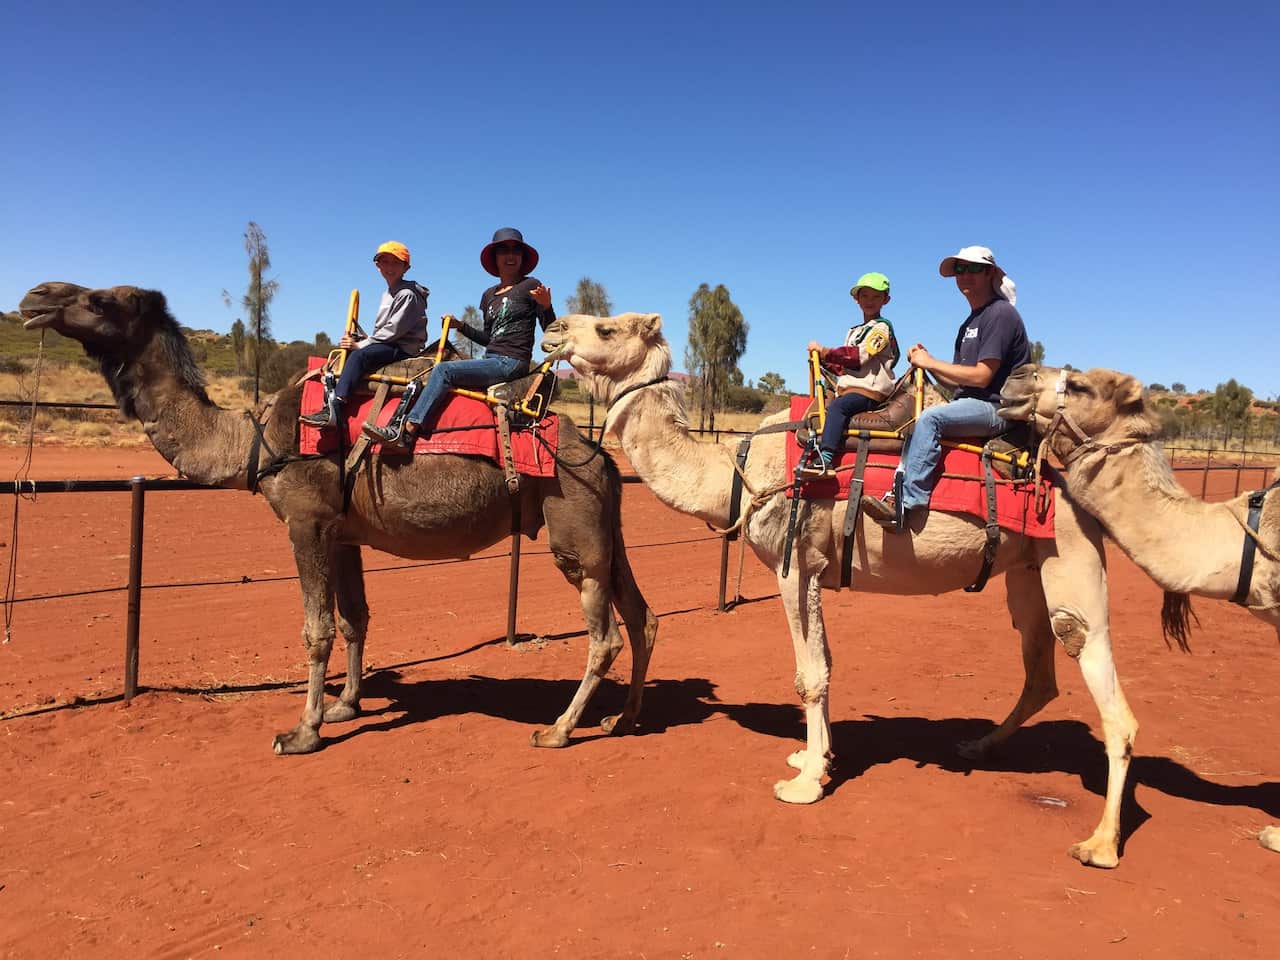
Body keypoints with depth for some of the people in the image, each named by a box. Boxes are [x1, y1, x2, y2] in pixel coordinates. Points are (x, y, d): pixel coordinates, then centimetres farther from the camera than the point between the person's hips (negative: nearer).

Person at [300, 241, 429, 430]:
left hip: (404, 348, -10)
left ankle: (334, 410, -40)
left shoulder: (408, 294, -8)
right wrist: (359, 341, 5)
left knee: (359, 355, -30)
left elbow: (393, 330, -16)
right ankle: (328, 405, -13)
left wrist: (360, 344, -14)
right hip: (387, 346, 10)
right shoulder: (387, 294, 23)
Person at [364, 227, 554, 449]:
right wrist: (461, 326, 13)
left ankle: (407, 431, -24)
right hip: (490, 360, 8)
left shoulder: (531, 287, -1)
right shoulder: (489, 295, 19)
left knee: (443, 370, -21)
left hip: (511, 362, -7)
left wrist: (546, 306, -23)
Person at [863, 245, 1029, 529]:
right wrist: (925, 362, 0)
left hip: (997, 407, -10)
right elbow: (958, 379, 17)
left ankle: (905, 503, -32)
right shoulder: (970, 323, 21)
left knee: (930, 418, -28)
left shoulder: (1001, 314, -8)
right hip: (971, 404, 10)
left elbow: (981, 376, -16)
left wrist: (931, 362, -10)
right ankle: (900, 491, -14)